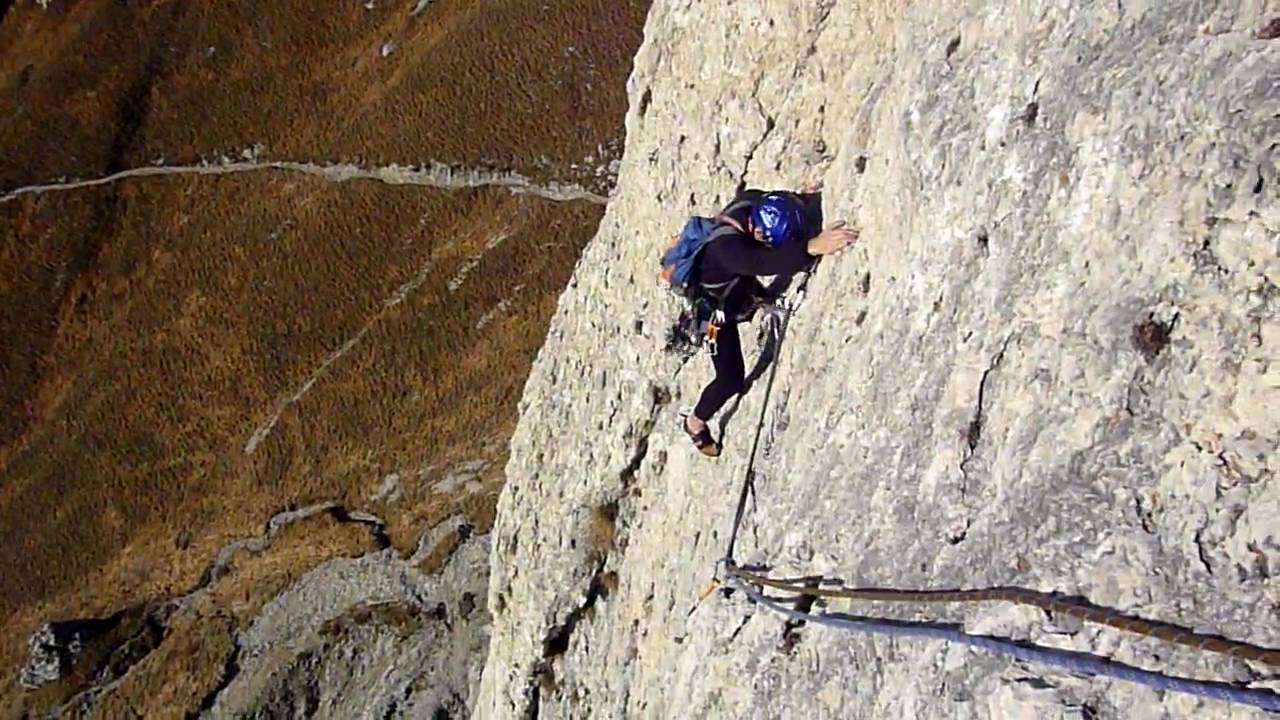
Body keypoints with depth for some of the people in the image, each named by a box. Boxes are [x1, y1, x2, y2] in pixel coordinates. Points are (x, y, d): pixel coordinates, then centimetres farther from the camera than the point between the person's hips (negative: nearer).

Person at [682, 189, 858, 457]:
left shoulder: (754, 202, -27)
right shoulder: (726, 245, -48)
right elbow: (761, 262, -68)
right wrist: (811, 247, -80)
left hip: (741, 285, 7)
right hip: (716, 310, -7)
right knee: (731, 379, 2)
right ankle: (695, 422, 28)